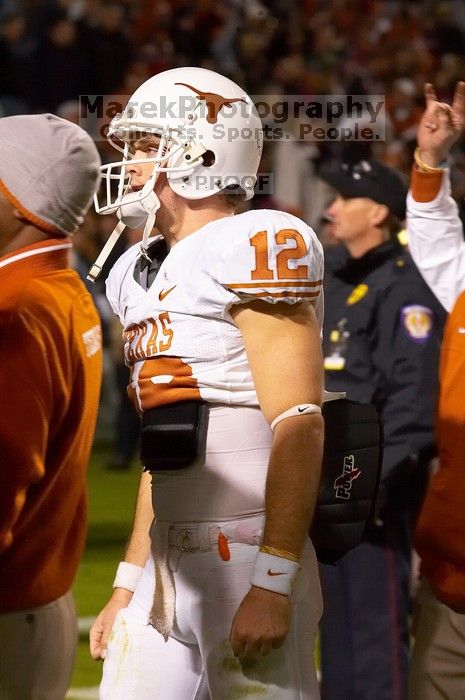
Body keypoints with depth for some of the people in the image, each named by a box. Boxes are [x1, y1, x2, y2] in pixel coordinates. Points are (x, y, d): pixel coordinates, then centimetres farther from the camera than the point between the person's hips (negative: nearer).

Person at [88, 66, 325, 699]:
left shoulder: (253, 249, -10)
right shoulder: (143, 274, 18)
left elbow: (298, 429, -17)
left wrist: (274, 584, -22)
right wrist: (129, 585, 21)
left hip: (246, 560, -8)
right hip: (170, 565, 9)